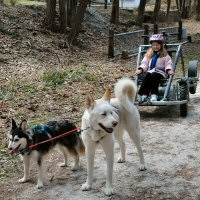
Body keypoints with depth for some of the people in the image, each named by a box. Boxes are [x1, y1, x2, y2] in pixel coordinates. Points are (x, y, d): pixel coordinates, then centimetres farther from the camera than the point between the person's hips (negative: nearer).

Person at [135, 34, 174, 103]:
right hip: (150, 71, 3)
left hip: (161, 72, -3)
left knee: (154, 76, -36)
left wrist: (169, 70, -18)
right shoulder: (148, 54, 21)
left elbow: (168, 64, 2)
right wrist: (140, 69, -4)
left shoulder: (165, 55, 11)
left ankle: (154, 95, -45)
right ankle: (144, 95, -40)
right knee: (147, 76, -32)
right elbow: (144, 63, 15)